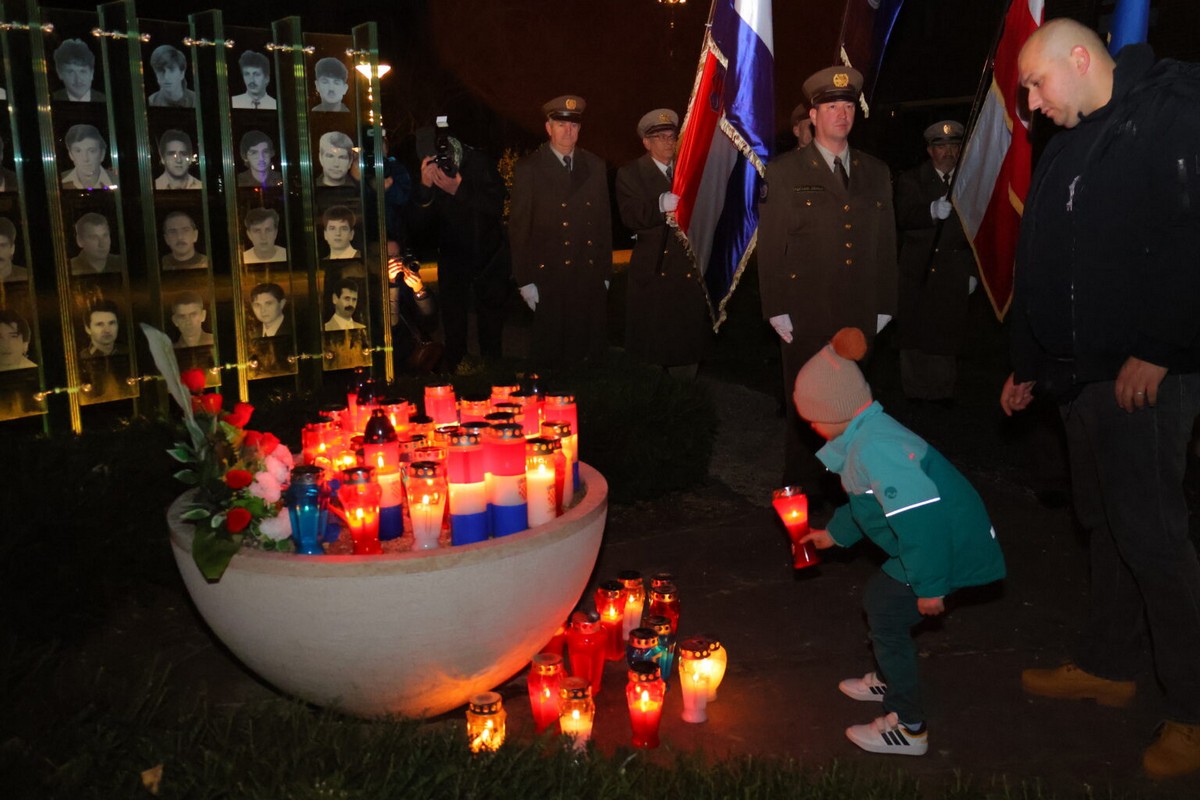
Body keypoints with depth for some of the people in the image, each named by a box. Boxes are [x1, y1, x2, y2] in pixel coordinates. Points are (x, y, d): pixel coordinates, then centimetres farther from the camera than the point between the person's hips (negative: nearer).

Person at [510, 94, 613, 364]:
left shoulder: (595, 166, 10)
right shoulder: (528, 169, -1)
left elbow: (605, 221, 12)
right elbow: (518, 228, -2)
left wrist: (606, 273, 9)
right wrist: (525, 281, -6)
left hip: (590, 278, 3)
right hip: (549, 279, -3)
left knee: (591, 352, 6)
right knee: (551, 356, 3)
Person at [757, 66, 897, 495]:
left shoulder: (876, 172, 13)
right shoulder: (784, 171, 1)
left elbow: (886, 242, 14)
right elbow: (770, 244, -3)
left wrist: (884, 306, 11)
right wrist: (777, 310, -8)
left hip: (860, 315, 3)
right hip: (806, 312, -3)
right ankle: (804, 486, 16)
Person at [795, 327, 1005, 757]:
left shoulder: (873, 448, -28)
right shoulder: (869, 436, 8)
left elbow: (920, 515, -33)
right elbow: (867, 500, 25)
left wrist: (930, 585, -27)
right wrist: (834, 533, 35)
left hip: (948, 546, -10)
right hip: (940, 538, 10)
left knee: (888, 616, -4)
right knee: (878, 597, 21)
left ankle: (908, 728, 8)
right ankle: (889, 680, 43)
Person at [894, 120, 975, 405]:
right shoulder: (911, 180, 4)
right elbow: (904, 217, -12)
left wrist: (973, 271, 6)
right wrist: (933, 210, -31)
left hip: (955, 272, 1)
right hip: (919, 271, -1)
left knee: (948, 334, -1)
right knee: (915, 331, 0)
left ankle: (943, 390, 11)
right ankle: (915, 389, 12)